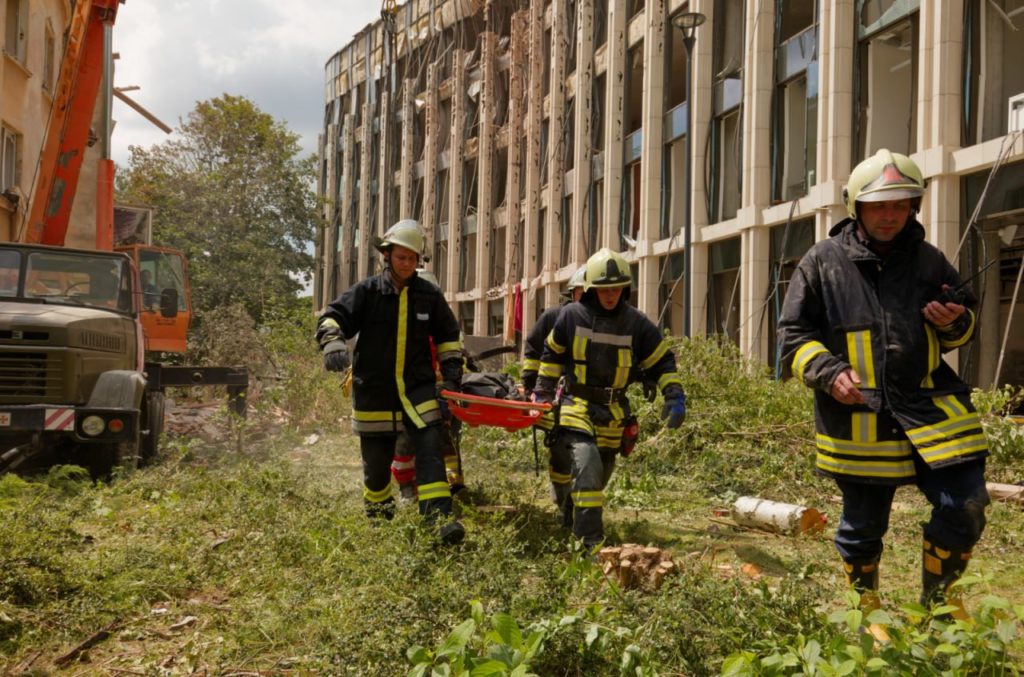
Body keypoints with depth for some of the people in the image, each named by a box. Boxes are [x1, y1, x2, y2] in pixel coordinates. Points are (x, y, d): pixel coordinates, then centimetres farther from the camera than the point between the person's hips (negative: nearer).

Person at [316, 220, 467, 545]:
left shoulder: (429, 295, 4)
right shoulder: (367, 291, -3)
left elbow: (448, 336, 16)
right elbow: (332, 317, -10)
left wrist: (451, 373, 8)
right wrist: (333, 343, -31)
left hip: (418, 387, 1)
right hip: (374, 390, -1)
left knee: (430, 449, -13)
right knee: (376, 458, 10)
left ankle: (439, 517, -16)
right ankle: (378, 512, 34)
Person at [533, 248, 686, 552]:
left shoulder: (635, 322, -2)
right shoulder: (572, 315, -5)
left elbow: (662, 360, 5)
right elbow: (552, 353, 11)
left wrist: (675, 395, -6)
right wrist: (543, 391, 13)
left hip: (612, 413, 3)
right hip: (577, 406, -3)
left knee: (599, 477, 14)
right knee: (587, 467, -22)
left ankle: (581, 524, 38)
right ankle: (591, 542, -22)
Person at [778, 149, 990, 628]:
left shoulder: (928, 261, 9)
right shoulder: (823, 263, 0)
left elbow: (961, 332, 21)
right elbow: (794, 335, 1)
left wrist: (955, 323, -4)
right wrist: (829, 372, -16)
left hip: (930, 408, 3)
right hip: (856, 422, -2)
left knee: (965, 508, -6)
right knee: (863, 525, 9)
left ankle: (935, 602, 18)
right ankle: (865, 606, 35)